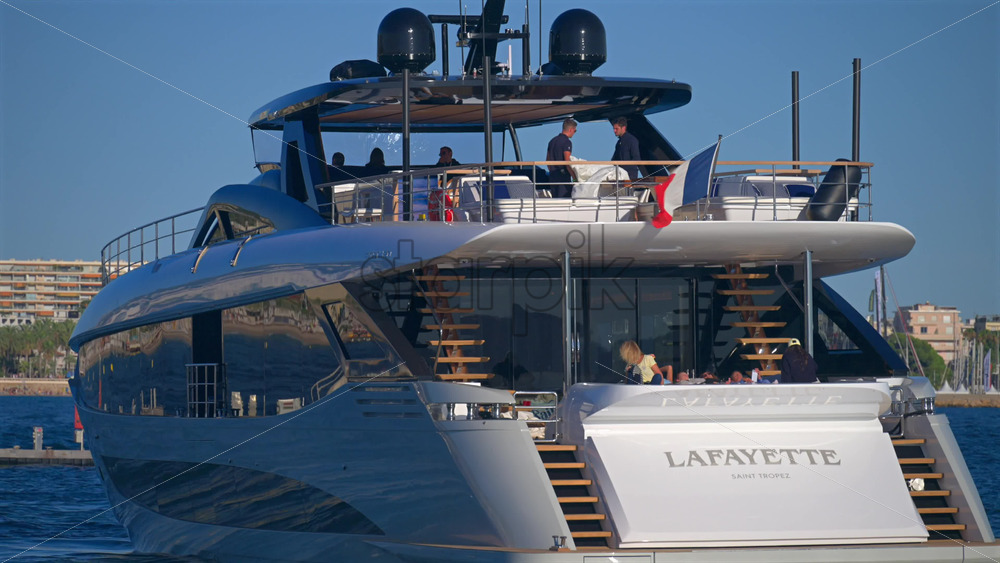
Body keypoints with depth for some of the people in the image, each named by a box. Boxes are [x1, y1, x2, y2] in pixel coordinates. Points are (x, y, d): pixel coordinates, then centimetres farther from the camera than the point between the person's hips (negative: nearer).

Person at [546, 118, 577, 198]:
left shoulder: (552, 141, 15)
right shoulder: (567, 142, -12)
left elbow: (548, 160, 22)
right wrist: (575, 178, -14)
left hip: (553, 176, 8)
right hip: (563, 176, -8)